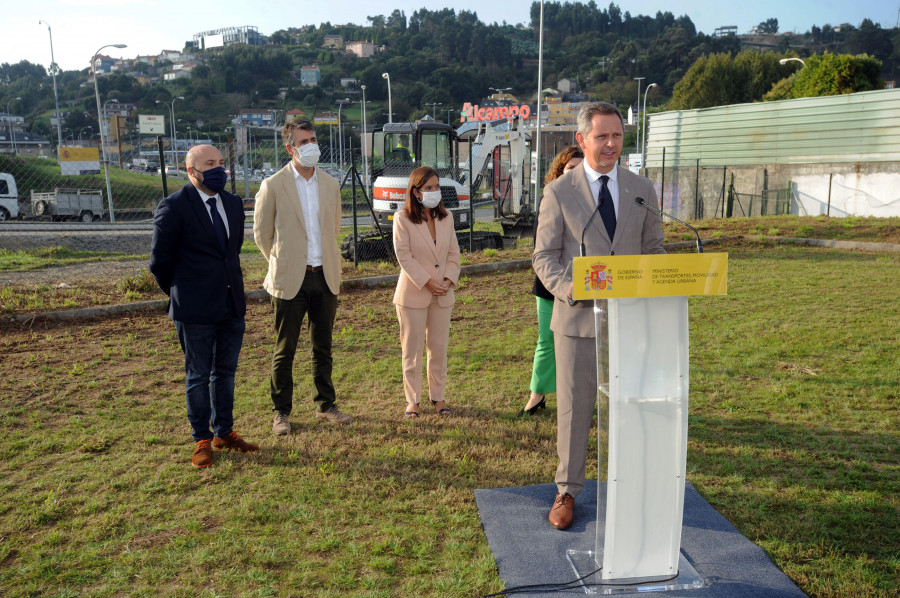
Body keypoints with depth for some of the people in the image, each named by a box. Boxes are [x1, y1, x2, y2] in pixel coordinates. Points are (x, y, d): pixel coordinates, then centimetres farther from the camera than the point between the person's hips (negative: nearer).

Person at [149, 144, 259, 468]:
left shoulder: (233, 204, 8)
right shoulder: (174, 207, -11)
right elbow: (160, 260, -5)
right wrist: (180, 295, 5)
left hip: (232, 306, 6)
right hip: (196, 310, -6)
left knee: (226, 372, 15)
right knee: (198, 376, 8)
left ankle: (224, 432, 30)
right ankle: (202, 440, 22)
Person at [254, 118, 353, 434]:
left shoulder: (330, 184, 7)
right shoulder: (273, 186, -6)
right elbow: (262, 234, 2)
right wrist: (282, 265, 4)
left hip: (326, 277, 4)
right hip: (290, 280, -4)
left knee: (323, 347, 13)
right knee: (284, 351, 5)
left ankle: (325, 405, 26)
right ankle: (281, 412, 18)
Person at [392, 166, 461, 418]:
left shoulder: (446, 217, 8)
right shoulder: (402, 218, -7)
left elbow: (454, 252, 9)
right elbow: (404, 256, -11)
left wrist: (449, 279, -6)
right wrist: (427, 282, -16)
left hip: (442, 294, 4)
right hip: (413, 293, -4)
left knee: (439, 347, 10)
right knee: (412, 348, 3)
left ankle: (438, 396, 23)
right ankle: (412, 400, 15)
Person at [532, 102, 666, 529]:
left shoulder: (642, 190, 8)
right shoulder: (559, 192, -1)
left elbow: (654, 251, 13)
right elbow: (544, 257, -2)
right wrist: (571, 291, -20)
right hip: (577, 318, -2)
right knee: (573, 409, 6)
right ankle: (567, 491, 22)